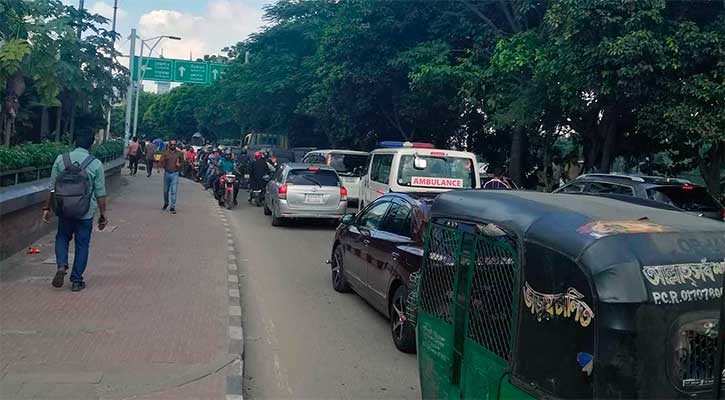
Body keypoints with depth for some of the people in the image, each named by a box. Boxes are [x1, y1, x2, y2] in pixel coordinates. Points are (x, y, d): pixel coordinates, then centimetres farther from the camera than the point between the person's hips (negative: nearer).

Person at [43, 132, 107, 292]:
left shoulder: (61, 159, -3)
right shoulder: (96, 164, -8)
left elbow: (52, 189, 2)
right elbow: (100, 194, -5)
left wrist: (47, 208, 12)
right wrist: (103, 215, 3)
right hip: (86, 213, -1)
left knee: (62, 238, 23)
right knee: (82, 244, 10)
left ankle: (61, 266, 1)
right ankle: (76, 281, 14)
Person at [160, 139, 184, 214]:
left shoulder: (179, 153, 4)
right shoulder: (165, 153, 4)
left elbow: (182, 162, 13)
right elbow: (161, 162, -1)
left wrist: (179, 164, -9)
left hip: (175, 174, -1)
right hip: (167, 173, 2)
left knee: (174, 191, -7)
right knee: (166, 190, 12)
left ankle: (173, 207, -3)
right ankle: (166, 203, 36)